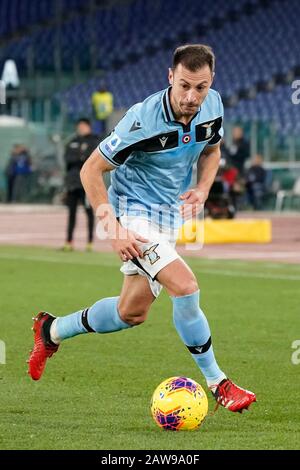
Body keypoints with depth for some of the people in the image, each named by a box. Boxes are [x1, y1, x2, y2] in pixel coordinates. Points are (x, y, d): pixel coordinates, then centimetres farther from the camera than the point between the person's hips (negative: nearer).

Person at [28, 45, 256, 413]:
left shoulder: (212, 106, -9)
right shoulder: (144, 120, -27)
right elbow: (91, 170, -20)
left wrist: (202, 188, -7)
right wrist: (113, 227, -27)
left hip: (169, 216, 7)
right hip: (134, 213, -7)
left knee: (132, 313, 14)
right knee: (185, 288, -24)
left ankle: (52, 331, 38)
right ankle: (218, 385, -10)